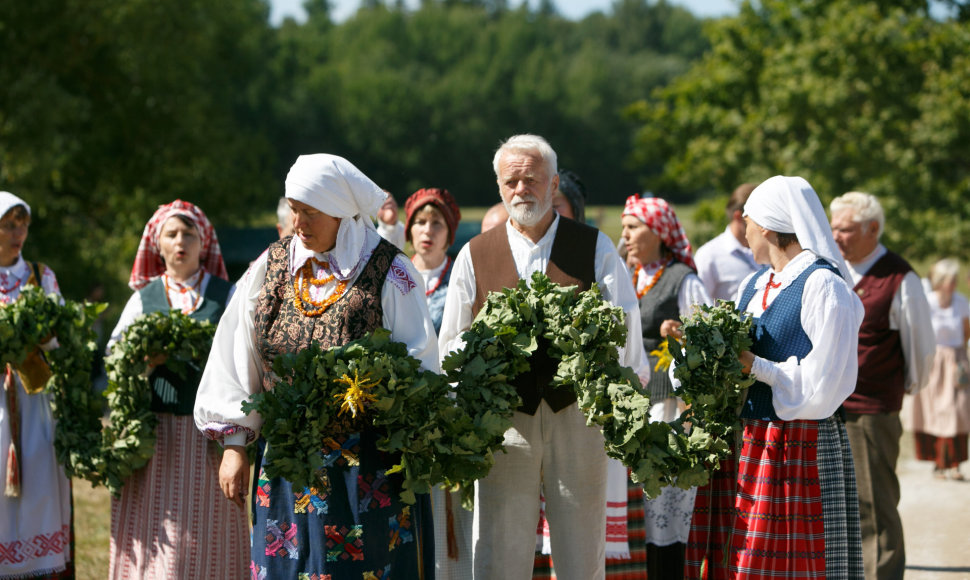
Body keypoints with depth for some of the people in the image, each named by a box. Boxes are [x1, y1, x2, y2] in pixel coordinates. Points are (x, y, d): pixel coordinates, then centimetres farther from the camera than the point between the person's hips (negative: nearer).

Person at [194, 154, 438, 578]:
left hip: (367, 467, -3)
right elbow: (236, 359, 10)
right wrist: (234, 445, 6)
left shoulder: (389, 273, -5)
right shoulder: (270, 267, 7)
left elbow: (420, 366, -1)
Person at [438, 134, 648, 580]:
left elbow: (625, 327, 4)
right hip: (506, 420, 1)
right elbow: (452, 344, 14)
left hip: (577, 414, -1)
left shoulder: (594, 247, 8)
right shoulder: (475, 255, 11)